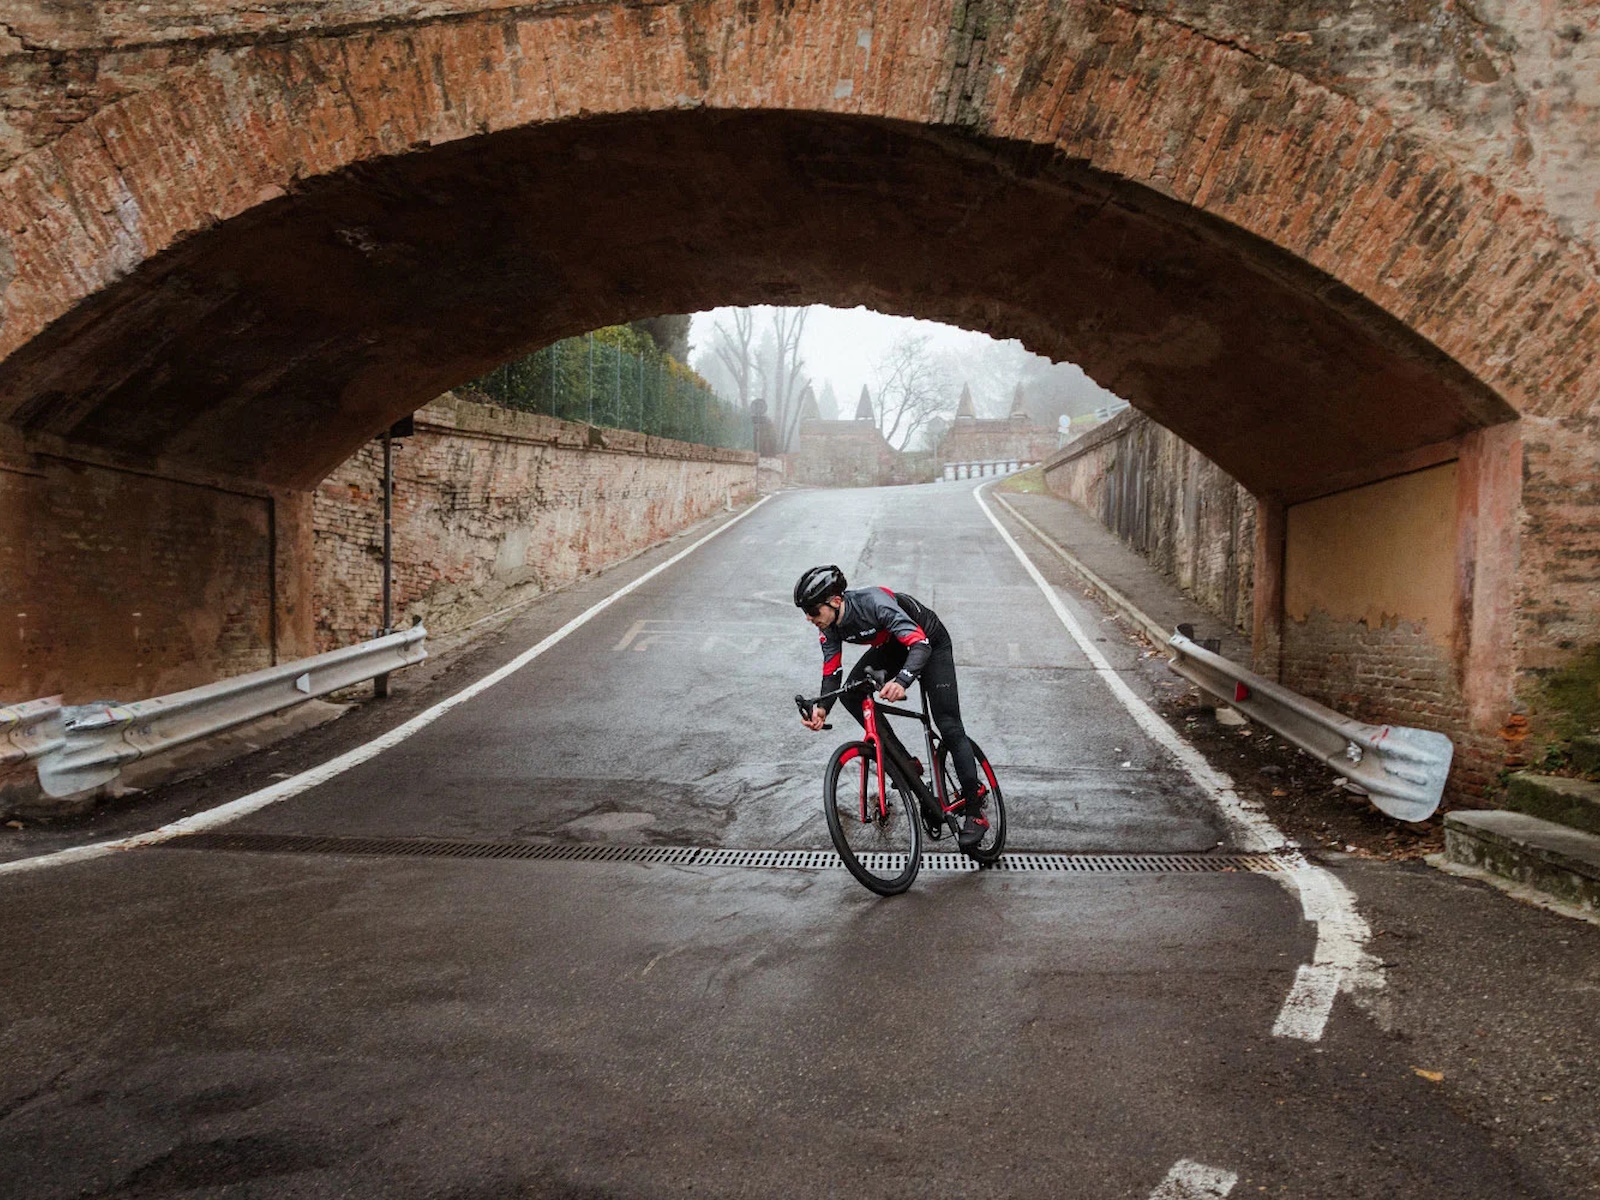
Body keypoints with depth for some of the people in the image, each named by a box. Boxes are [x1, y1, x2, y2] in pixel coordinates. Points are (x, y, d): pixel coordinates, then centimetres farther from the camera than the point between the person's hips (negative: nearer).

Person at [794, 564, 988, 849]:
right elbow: (832, 673, -12)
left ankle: (974, 810, -3)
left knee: (949, 726, -13)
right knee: (851, 693, -16)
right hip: (892, 645, 7)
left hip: (930, 642, -7)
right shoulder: (830, 627, -16)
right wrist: (822, 708, -32)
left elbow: (920, 644, -45)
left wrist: (902, 681, -63)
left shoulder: (873, 602, -38)